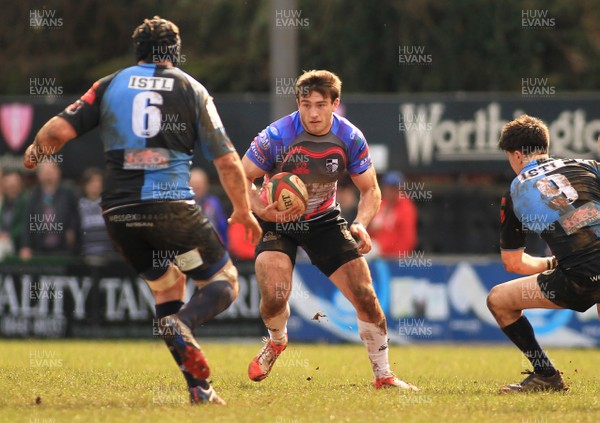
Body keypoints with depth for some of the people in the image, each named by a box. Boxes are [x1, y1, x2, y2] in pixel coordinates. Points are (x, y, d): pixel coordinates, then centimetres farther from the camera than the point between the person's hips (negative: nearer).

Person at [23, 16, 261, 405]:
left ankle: (199, 387, 12)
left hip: (119, 212, 3)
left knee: (168, 286, 22)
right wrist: (243, 212, 21)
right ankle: (183, 324, -25)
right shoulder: (191, 89, 8)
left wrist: (35, 152, 25)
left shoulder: (111, 85, 11)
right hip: (172, 207, -3)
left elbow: (61, 129, 3)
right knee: (224, 282, 10)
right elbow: (227, 161, 7)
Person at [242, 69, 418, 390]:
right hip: (277, 220, -3)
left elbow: (370, 189, -3)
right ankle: (276, 341, 14)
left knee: (365, 296, -6)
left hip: (323, 219, 3)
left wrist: (360, 224, -23)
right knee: (274, 296, -24)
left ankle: (383, 375, 13)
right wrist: (265, 211, -32)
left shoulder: (351, 139, -14)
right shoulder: (276, 136, -24)